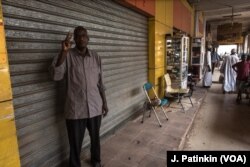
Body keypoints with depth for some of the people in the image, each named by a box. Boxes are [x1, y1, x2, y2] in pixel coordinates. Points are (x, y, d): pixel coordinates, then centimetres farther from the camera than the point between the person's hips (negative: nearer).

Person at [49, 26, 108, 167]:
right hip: (75, 109, -3)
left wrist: (104, 103, 9)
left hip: (95, 107, 3)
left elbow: (100, 83, 8)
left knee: (95, 138, 21)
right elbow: (56, 76, -21)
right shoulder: (67, 56, -6)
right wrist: (64, 51, -27)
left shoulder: (96, 57, 3)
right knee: (75, 142, 12)